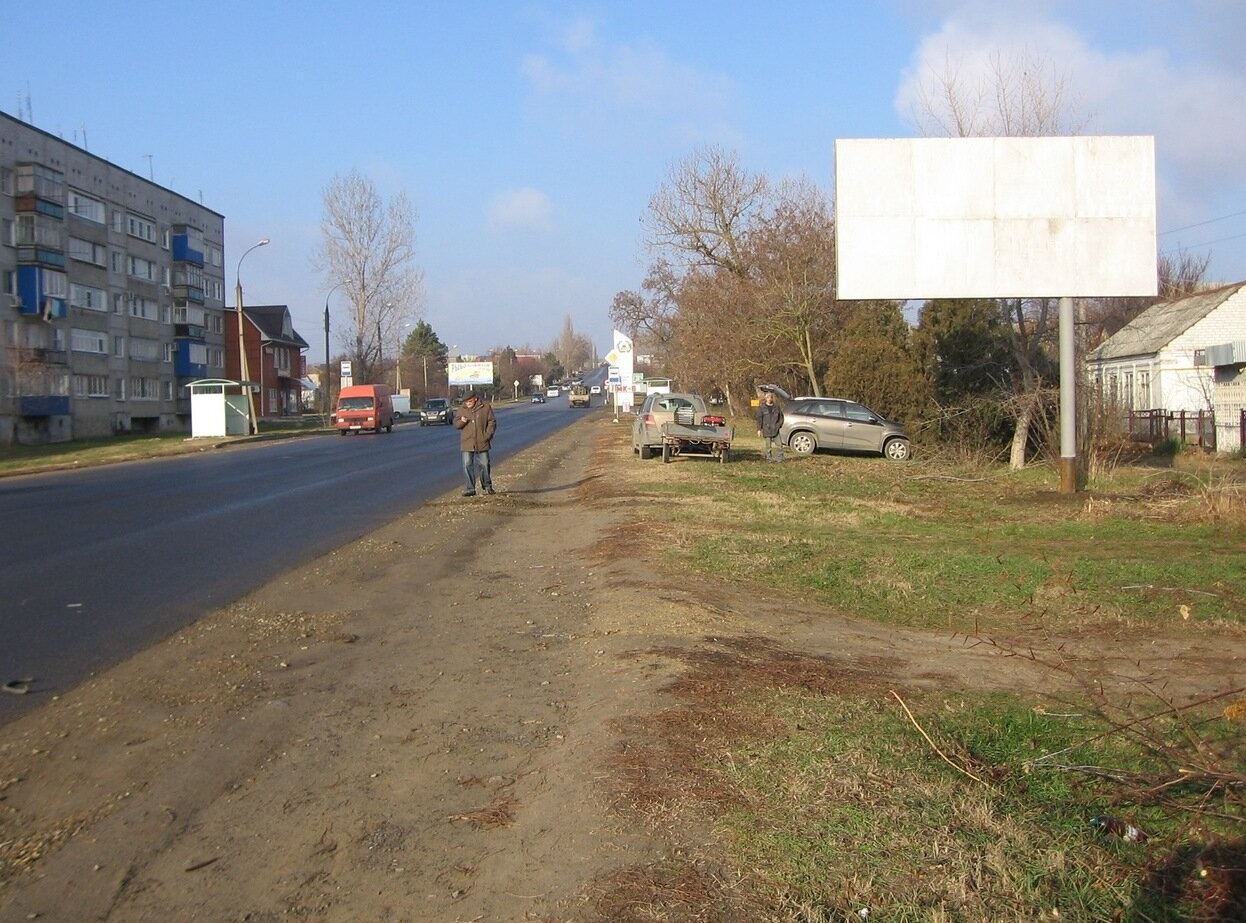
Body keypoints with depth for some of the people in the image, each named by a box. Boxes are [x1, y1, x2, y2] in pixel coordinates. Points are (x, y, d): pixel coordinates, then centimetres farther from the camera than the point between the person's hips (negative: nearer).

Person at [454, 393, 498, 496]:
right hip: (467, 443, 2)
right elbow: (456, 424, 9)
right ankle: (470, 489, 4)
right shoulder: (462, 410, 7)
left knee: (484, 464, 6)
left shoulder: (485, 408, 0)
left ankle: (487, 486, 24)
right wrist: (461, 421, -14)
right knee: (467, 465, -3)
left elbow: (492, 422, 2)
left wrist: (488, 435, -8)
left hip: (482, 442, -1)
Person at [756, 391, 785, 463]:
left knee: (778, 444, -2)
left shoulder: (777, 407, 10)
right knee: (767, 445, 0)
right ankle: (768, 458, 8)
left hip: (775, 429, 2)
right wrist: (759, 429, -7)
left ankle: (779, 458, 6)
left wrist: (779, 425, 3)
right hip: (765, 430, -2)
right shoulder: (762, 408, 2)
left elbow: (781, 417, 16)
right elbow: (759, 419, 0)